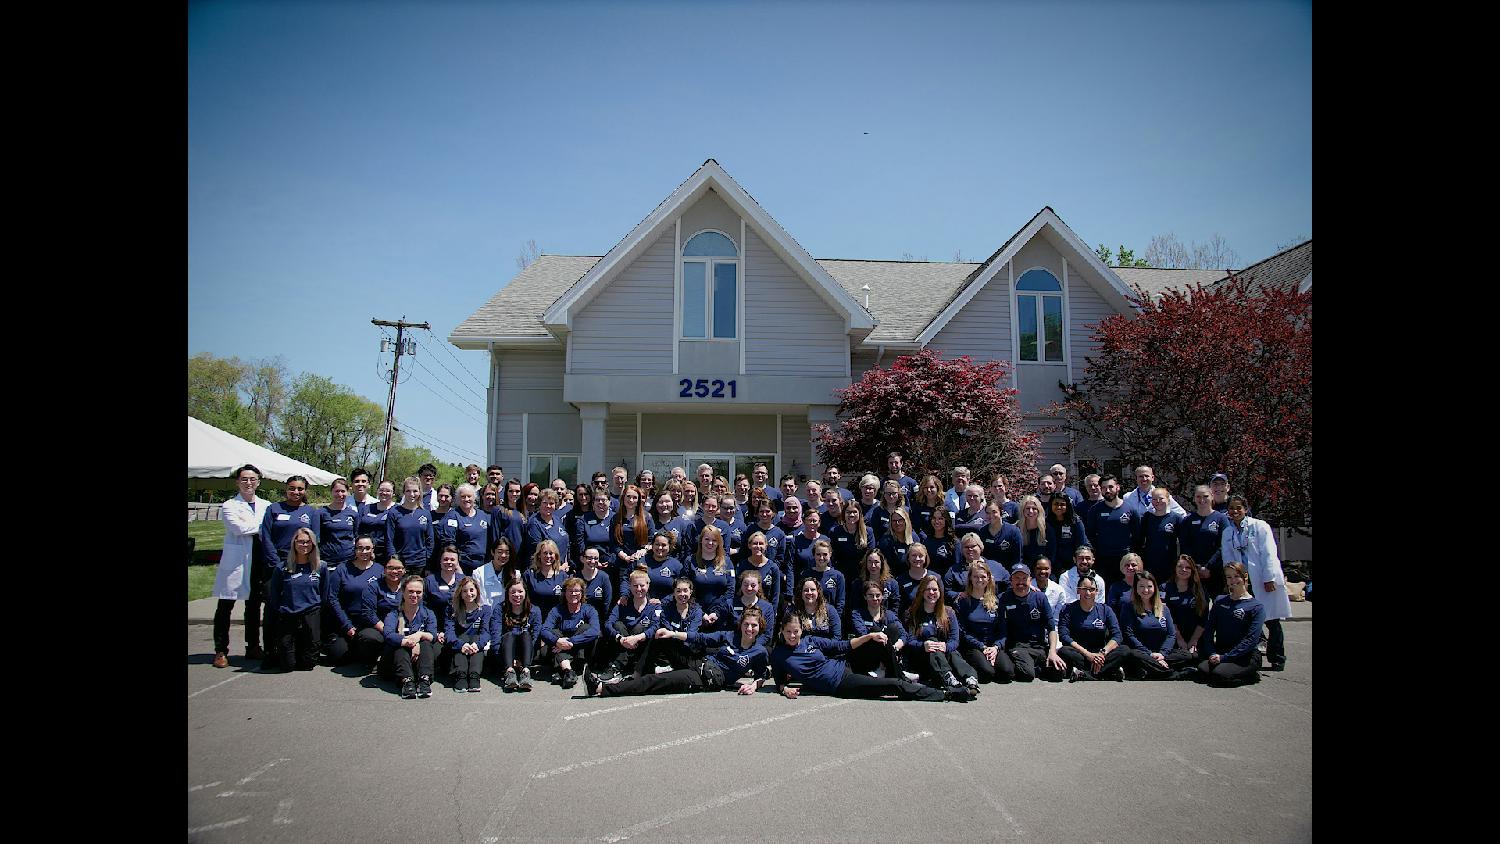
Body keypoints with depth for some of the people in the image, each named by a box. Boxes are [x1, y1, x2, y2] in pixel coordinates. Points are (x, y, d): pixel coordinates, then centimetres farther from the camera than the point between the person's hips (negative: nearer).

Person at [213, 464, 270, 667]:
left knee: (254, 605, 11)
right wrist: (262, 526, -9)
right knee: (225, 606, 2)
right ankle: (220, 651, 10)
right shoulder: (229, 506, 0)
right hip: (235, 562, -3)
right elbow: (239, 528, -16)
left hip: (259, 563, 3)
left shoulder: (267, 506, 11)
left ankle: (253, 647, 22)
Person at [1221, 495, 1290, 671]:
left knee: (1272, 621, 2)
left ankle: (1277, 660, 12)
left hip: (1264, 581, -3)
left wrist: (1269, 579, -12)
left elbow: (1269, 554, -6)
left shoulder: (1259, 526, 0)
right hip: (1243, 582, 3)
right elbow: (1228, 559, 10)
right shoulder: (1228, 532, 12)